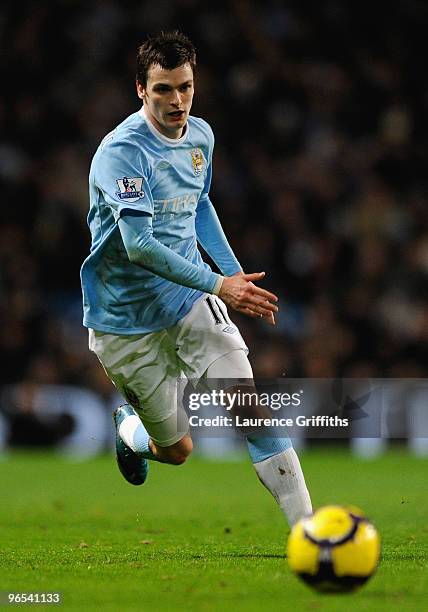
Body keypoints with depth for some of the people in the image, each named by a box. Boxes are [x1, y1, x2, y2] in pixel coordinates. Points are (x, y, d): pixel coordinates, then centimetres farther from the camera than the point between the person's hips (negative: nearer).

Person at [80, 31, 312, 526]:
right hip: (125, 322, -5)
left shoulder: (200, 135, 3)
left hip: (191, 302, 5)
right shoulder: (122, 152, -22)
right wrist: (220, 285, -28)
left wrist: (235, 272, 14)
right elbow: (139, 247, -29)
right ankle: (127, 428, 41)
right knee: (177, 450, 5)